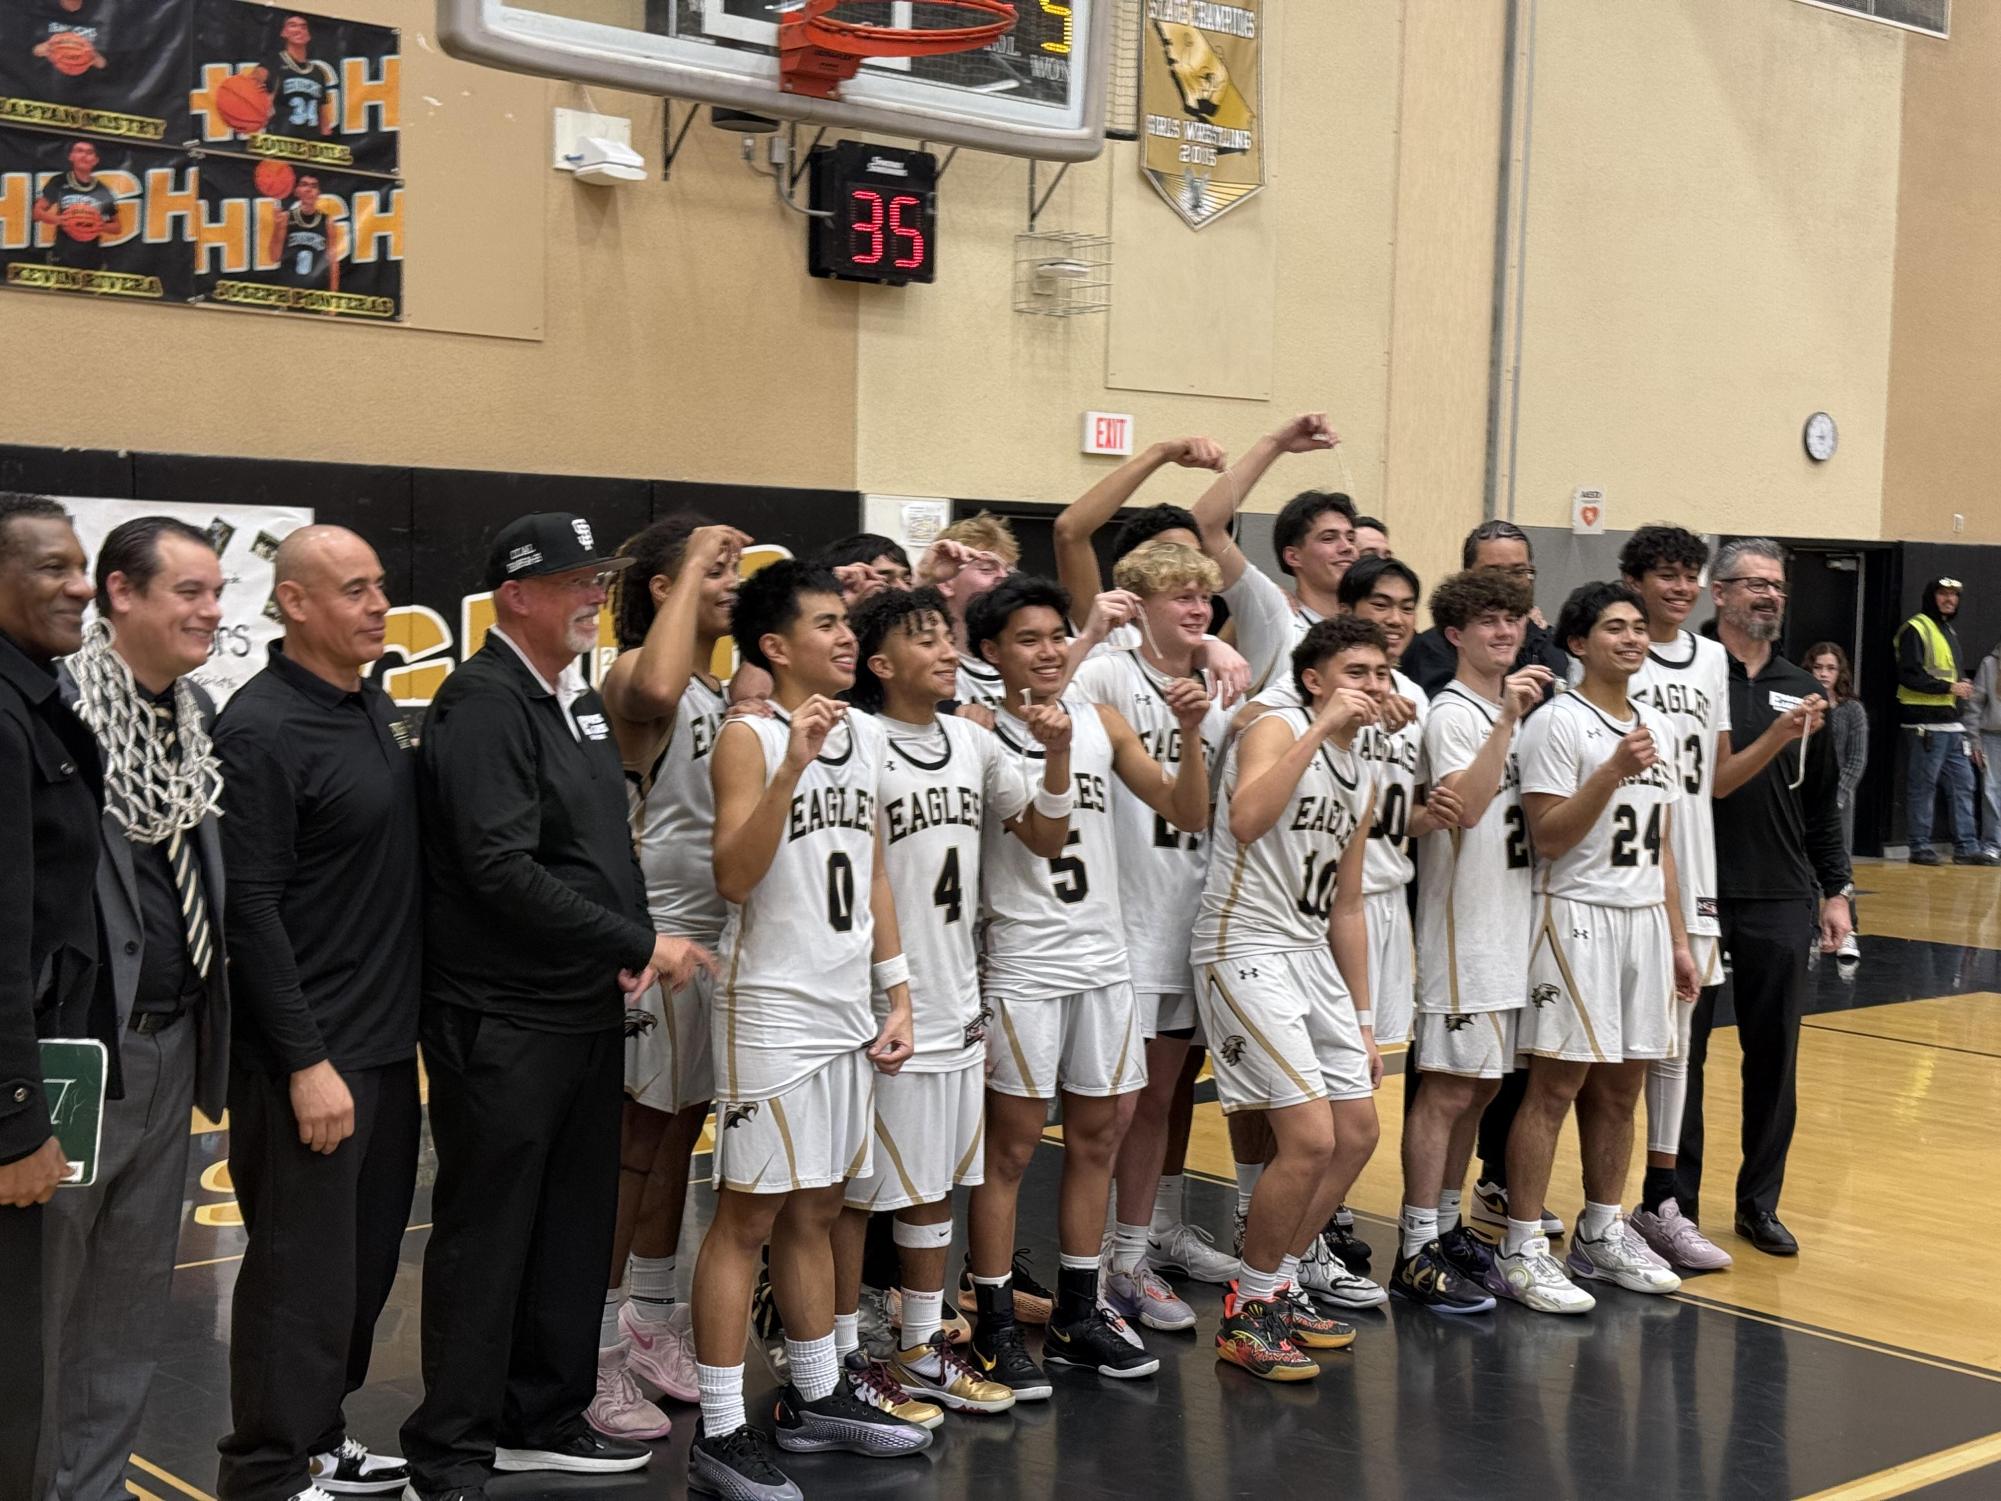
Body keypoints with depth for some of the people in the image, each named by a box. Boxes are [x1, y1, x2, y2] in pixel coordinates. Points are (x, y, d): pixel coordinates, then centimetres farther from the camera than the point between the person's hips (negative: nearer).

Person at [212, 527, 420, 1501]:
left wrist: (409, 1021, 15)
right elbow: (250, 907, -18)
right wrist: (306, 1062, -19)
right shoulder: (261, 727, -15)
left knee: (366, 1260, 16)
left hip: (388, 1043, 8)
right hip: (311, 1055, -8)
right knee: (303, 1274, 0)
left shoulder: (377, 708, 11)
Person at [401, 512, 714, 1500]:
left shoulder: (578, 700, 13)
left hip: (588, 1007, 8)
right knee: (486, 1233, 1)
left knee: (575, 1223, 15)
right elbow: (504, 870, -23)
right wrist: (642, 945, -18)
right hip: (503, 1020, -8)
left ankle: (546, 1417, 28)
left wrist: (631, 955, 1)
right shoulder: (484, 705, -14)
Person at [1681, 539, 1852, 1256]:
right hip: (1694, 896, -5)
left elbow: (1822, 803, 16)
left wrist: (1835, 890, 13)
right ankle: (1676, 1204, 15)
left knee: (1775, 1056, 9)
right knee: (1682, 1050, 4)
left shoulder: (1799, 689, 12)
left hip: (1782, 901, 5)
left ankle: (1759, 1203, 21)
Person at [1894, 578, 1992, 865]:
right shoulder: (1915, 629, -7)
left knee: (1963, 784, 6)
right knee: (1923, 785, -4)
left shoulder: (1950, 633, 21)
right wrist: (1949, 687, -17)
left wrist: (1963, 688, 10)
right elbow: (1909, 676, -17)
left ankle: (1967, 846, 10)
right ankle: (1920, 847, 2)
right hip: (1925, 723, -9)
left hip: (1952, 724, 9)